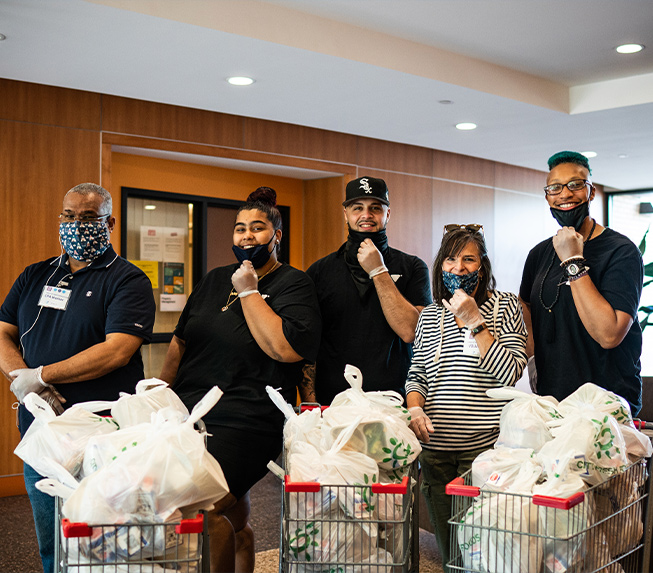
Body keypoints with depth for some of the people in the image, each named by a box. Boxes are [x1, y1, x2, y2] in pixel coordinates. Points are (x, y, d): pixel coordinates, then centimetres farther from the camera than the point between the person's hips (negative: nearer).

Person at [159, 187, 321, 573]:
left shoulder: (293, 285, -4)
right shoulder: (215, 280, 16)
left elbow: (286, 348, -20)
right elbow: (180, 342, 23)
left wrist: (248, 291, -13)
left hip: (247, 424, -6)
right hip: (189, 416, 6)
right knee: (234, 521, 11)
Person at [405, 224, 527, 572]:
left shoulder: (505, 306, 0)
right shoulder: (430, 314, 11)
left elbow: (510, 373, -11)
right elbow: (416, 374, 15)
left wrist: (474, 321, -14)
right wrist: (415, 408, -5)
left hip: (486, 447, -4)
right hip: (436, 448, 4)